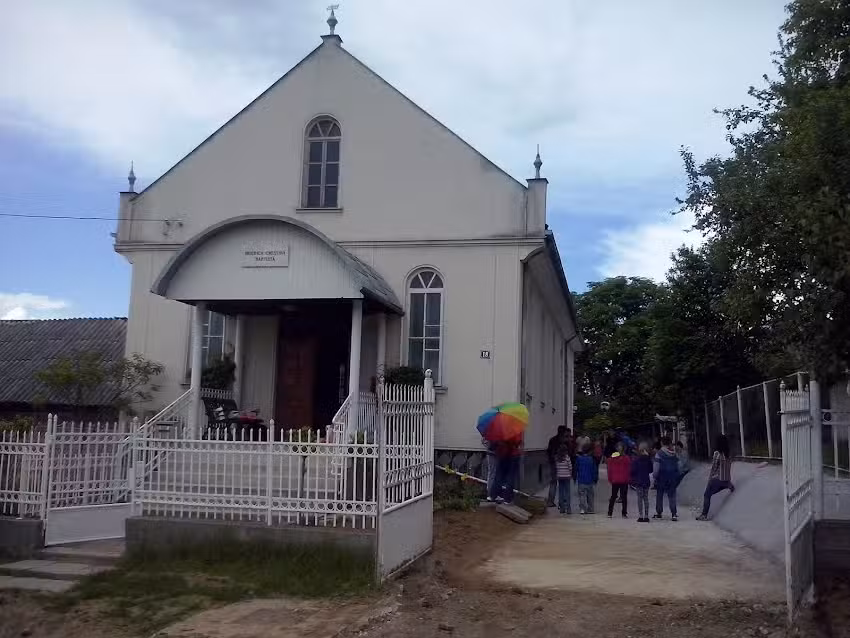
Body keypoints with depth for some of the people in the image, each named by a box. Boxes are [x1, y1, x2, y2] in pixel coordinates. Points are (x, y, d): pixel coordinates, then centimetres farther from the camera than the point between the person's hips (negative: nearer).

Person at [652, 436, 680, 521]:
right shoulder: (674, 454, 4)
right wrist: (676, 476, 16)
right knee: (672, 495, 4)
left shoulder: (659, 453, -11)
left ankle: (659, 512, 15)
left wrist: (655, 475, 0)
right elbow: (677, 466, 9)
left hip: (662, 477, -3)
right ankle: (674, 513, -6)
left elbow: (656, 466, -11)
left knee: (659, 495, 10)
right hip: (673, 477, 3)